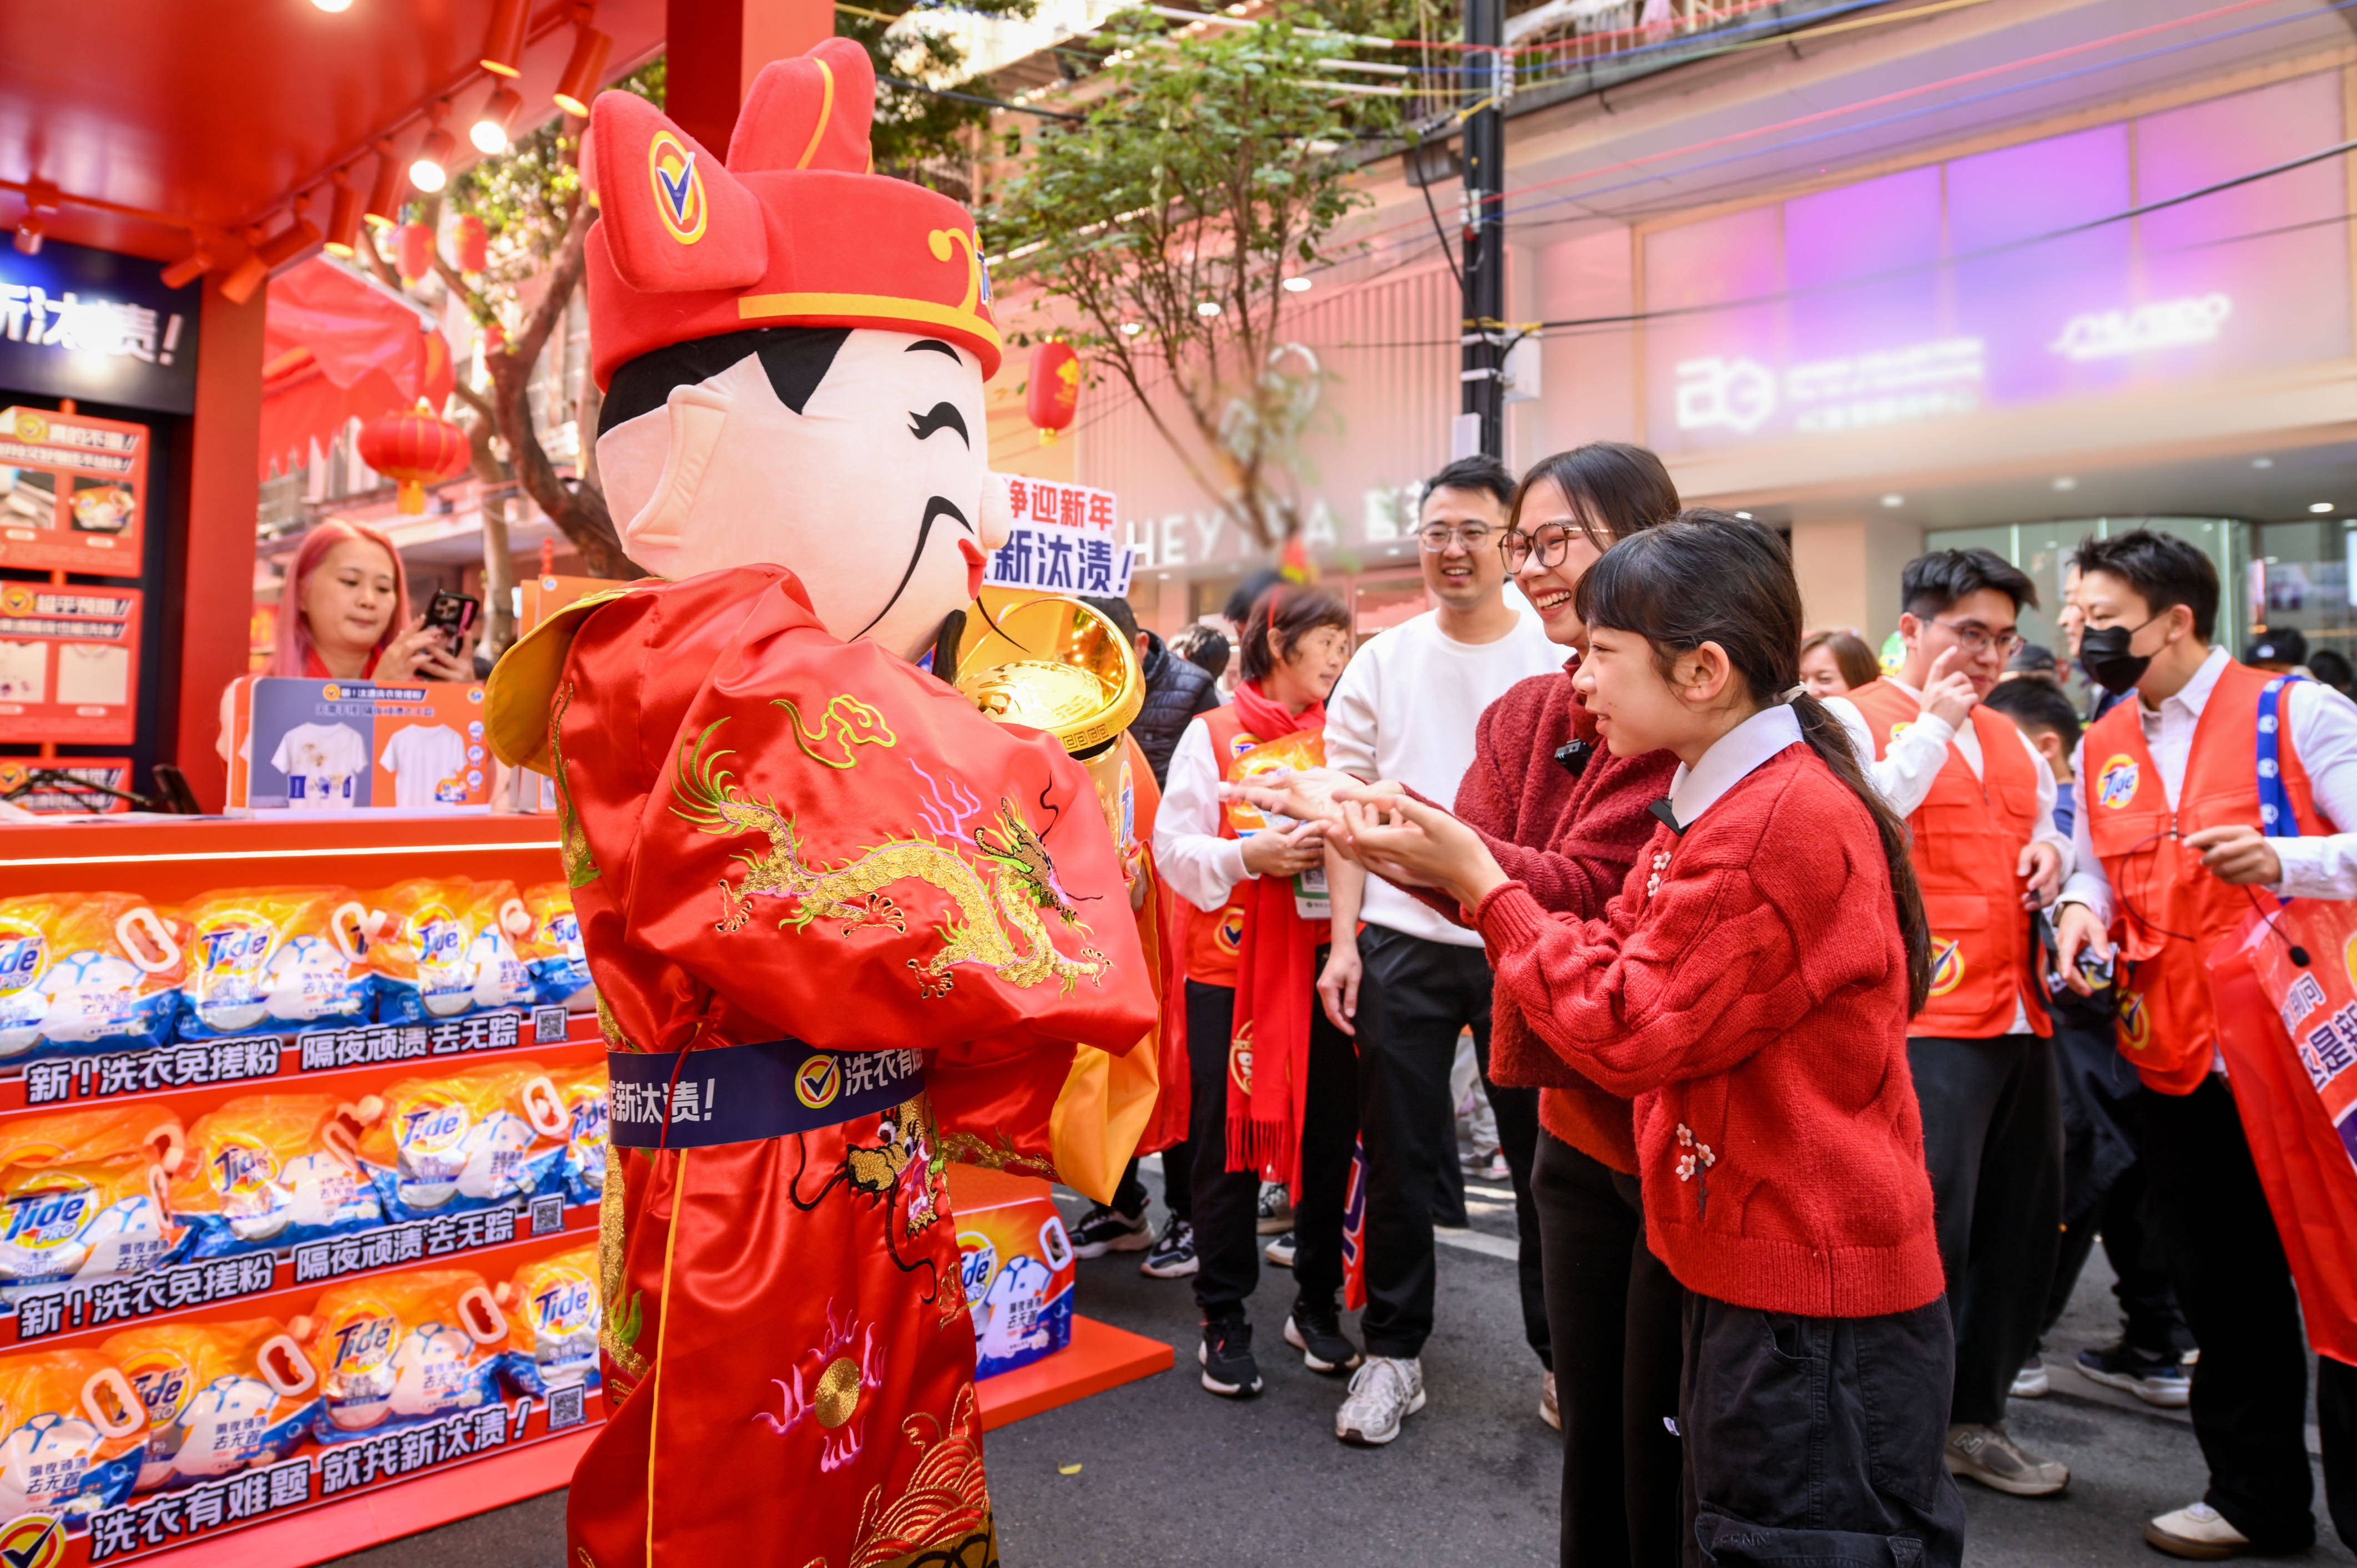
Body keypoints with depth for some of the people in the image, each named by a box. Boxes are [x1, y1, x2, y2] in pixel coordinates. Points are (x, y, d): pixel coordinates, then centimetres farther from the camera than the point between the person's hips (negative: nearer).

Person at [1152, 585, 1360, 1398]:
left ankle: (1317, 1305, 27)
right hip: (1231, 966, -3)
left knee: (1328, 1136, 8)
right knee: (1228, 1143, 2)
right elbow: (1175, 847, -3)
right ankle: (1224, 1320, 18)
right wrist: (1248, 856, -19)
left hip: (1325, 963, 3)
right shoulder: (1212, 735, 2)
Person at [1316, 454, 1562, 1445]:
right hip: (1402, 941, 1)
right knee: (1399, 1159, 9)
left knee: (1543, 1153, 9)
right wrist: (1343, 941, -2)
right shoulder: (1382, 663, 7)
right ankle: (1392, 1353, 25)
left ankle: (1559, 1352, 28)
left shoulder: (1558, 662, 3)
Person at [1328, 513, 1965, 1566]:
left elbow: (1628, 1028, -23)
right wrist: (1452, 867, -4)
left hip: (1813, 1305, -10)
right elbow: (1618, 950, 5)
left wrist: (1479, 880, -16)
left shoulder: (1788, 819, -24)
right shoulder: (1719, 799, 9)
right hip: (1749, 1272, 10)